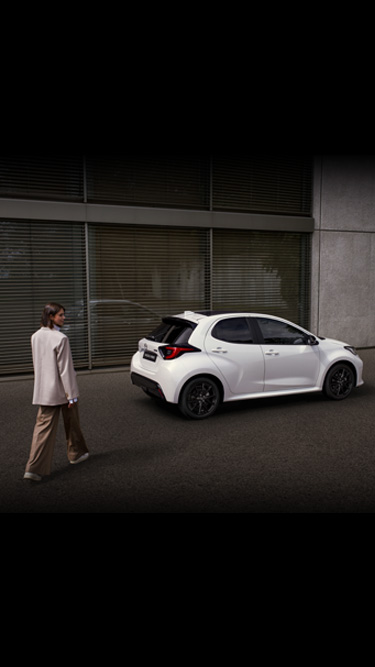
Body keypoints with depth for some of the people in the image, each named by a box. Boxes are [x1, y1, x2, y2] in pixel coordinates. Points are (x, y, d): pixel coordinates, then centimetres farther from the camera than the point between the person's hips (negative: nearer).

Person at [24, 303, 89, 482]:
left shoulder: (35, 337, 3)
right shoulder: (60, 339, -19)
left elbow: (37, 364, 11)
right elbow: (65, 369, -18)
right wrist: (72, 395, -13)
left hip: (44, 390, 6)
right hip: (62, 389, -5)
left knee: (43, 426, 5)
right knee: (71, 423, 16)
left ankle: (34, 468, -1)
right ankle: (76, 454, 36)